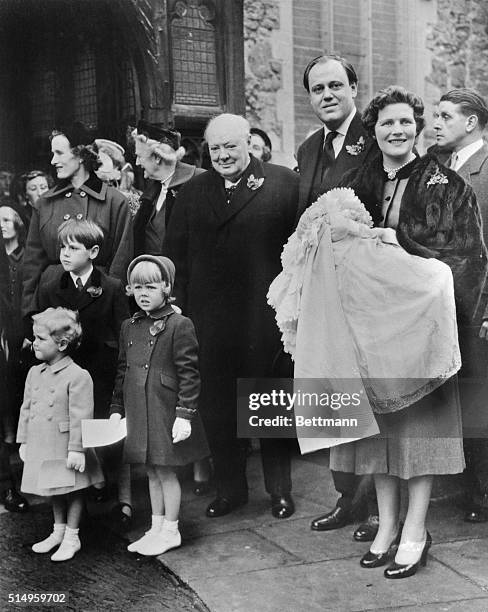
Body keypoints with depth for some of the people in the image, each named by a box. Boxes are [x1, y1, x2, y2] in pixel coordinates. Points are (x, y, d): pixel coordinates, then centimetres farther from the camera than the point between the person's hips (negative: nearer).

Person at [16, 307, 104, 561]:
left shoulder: (78, 376, -17)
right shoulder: (34, 373, 6)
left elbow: (81, 417, -18)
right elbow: (26, 409, 13)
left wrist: (76, 450, -19)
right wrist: (23, 441, 12)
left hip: (65, 449, -7)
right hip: (41, 447, 7)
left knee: (72, 491, 8)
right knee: (55, 492, 20)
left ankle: (72, 537, 21)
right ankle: (58, 531, 35)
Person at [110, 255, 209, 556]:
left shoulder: (179, 325, -10)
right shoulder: (129, 327, 10)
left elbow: (189, 374, -13)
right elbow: (122, 371, 16)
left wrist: (185, 414, -17)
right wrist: (117, 408, 13)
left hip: (166, 412, -6)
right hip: (138, 412, 6)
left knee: (166, 471, 3)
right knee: (152, 472, 16)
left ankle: (170, 531, 18)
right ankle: (156, 528, 29)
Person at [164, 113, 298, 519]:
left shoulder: (285, 184, -2)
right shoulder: (192, 192, 10)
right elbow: (176, 256, 7)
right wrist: (180, 312, -2)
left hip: (265, 318, -3)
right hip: (210, 320, 4)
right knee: (217, 408, 10)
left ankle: (280, 490, 25)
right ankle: (229, 489, 27)